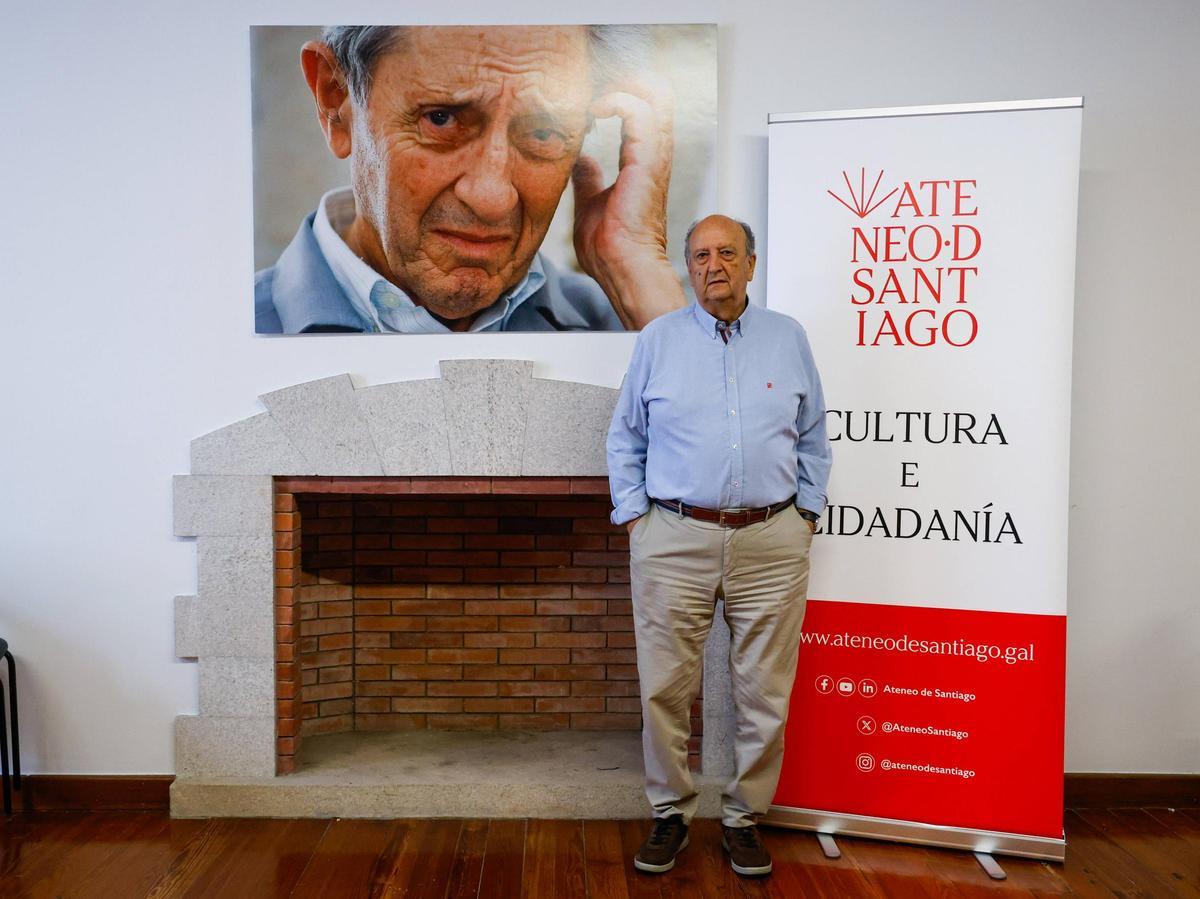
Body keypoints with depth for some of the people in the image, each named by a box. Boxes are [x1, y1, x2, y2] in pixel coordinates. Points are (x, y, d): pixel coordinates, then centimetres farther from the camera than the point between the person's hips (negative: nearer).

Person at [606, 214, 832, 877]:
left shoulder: (788, 338, 10)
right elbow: (625, 438, 11)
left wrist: (806, 513, 8)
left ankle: (743, 817, 26)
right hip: (674, 539, 0)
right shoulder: (658, 339, 8)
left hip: (771, 543, 1)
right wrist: (633, 516, 3)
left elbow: (813, 438, 16)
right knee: (665, 690, 4)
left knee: (765, 694, 7)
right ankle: (670, 814, 24)